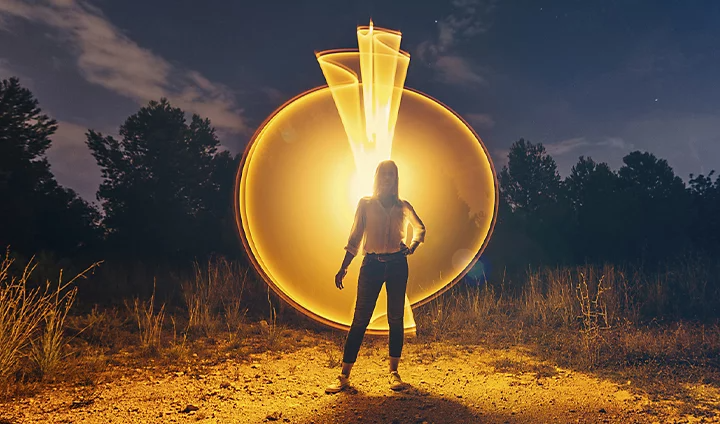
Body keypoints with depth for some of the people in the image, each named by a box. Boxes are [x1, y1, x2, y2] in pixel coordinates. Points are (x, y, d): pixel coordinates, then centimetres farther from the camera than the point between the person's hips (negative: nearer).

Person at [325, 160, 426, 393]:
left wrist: (412, 246, 4)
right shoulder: (365, 203, 8)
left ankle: (394, 372, 17)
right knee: (360, 318, -3)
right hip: (372, 264, -1)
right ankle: (344, 375, 2)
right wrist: (343, 268, 1)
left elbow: (420, 228, 24)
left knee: (395, 318, 4)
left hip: (397, 264, 1)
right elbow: (355, 237, 6)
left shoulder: (402, 206, 10)